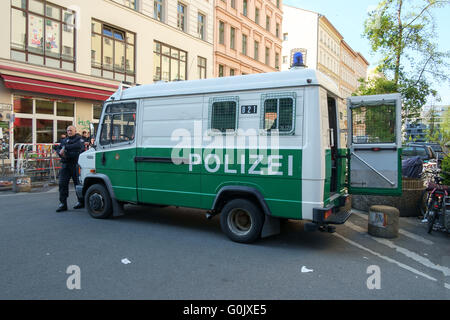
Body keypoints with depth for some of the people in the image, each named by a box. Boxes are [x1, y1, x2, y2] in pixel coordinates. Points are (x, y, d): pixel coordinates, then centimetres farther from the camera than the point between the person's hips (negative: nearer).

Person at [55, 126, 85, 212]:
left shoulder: (79, 139, 2)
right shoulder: (64, 140, 23)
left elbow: (78, 146, -19)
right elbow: (58, 149, 18)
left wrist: (65, 148, -16)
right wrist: (60, 152, -6)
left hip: (75, 164, -6)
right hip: (65, 164, 6)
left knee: (78, 183, 0)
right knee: (62, 183, -1)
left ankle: (81, 202, 13)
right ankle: (63, 203, 3)